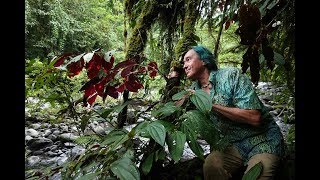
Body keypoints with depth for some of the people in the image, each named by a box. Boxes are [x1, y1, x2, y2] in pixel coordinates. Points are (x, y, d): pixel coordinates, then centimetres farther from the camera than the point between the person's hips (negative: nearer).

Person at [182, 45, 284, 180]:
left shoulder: (231, 75, -12)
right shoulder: (195, 90, 6)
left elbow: (254, 118, -19)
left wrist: (211, 105, -21)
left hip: (263, 138, -4)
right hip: (233, 144, 5)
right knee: (211, 163, -24)